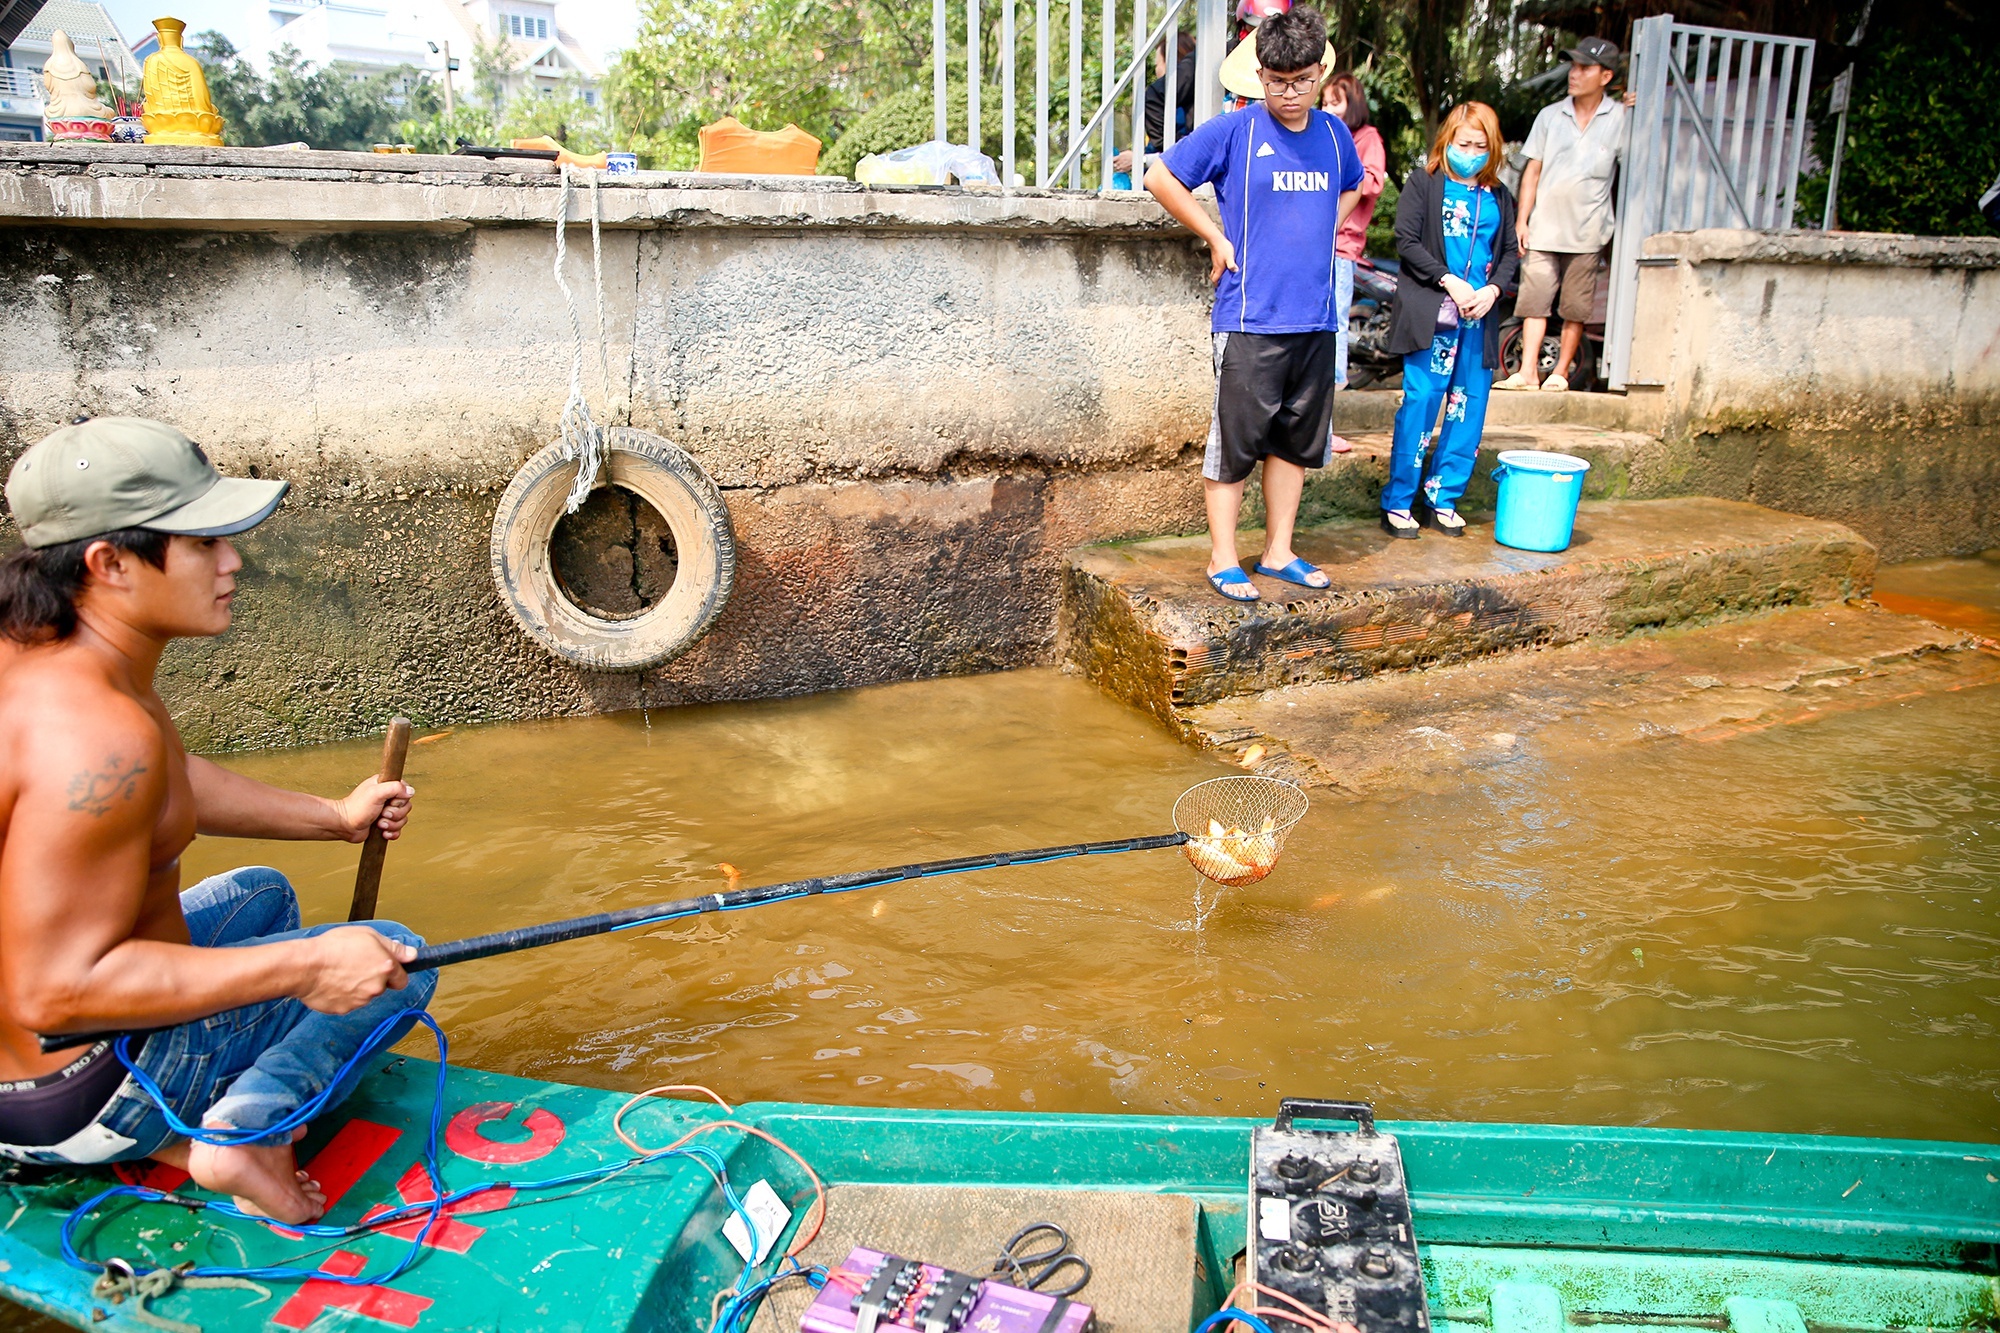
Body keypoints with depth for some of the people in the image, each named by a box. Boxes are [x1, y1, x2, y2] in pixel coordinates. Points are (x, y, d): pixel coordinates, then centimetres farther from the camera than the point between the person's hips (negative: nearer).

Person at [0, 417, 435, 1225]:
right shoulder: (93, 729, -32)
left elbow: (166, 786, 17)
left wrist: (333, 817, 16)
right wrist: (304, 965, -30)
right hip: (70, 1098, -9)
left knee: (263, 894, 30)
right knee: (395, 960, 0)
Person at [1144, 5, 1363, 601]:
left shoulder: (1333, 134, 9)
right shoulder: (1233, 131, -6)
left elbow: (1351, 188, 30)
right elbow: (1160, 178, -3)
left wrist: (1323, 232, 13)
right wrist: (1217, 238, -4)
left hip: (1315, 320, 5)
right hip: (1250, 321, -5)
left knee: (1296, 440, 12)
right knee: (1235, 439, 0)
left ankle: (1278, 552, 24)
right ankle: (1223, 559, 11)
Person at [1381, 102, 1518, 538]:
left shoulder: (1498, 197, 15)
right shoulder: (1424, 183, 2)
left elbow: (1510, 252, 15)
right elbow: (1407, 242, -6)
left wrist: (1492, 289, -5)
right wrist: (1450, 282, -13)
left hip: (1479, 317, 5)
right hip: (1431, 314, -5)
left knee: (1470, 407, 5)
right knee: (1420, 401, -8)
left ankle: (1442, 499, 15)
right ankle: (1398, 502, 1)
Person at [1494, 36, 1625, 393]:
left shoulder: (1620, 119, 4)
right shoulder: (1551, 116, 10)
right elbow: (1533, 169, 11)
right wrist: (1522, 219, 4)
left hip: (1586, 232, -1)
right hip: (1543, 228, 1)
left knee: (1576, 308, 2)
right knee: (1534, 298, -5)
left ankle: (1560, 373, 11)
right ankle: (1527, 371, -5)